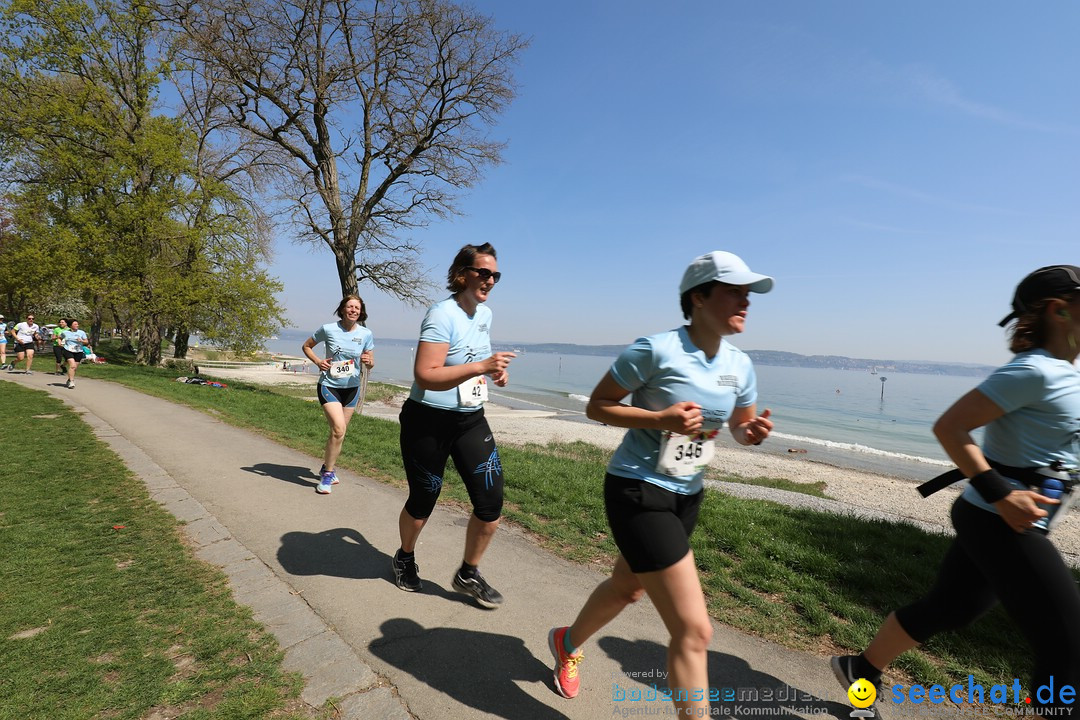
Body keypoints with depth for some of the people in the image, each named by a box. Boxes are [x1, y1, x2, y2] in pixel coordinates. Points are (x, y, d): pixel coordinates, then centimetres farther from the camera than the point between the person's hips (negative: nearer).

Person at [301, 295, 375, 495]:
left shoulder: (366, 334, -4)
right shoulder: (328, 329, -9)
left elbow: (371, 364, 4)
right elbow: (306, 346, 6)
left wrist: (368, 362, -20)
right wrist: (318, 361, -12)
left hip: (351, 388, 4)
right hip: (329, 386, -4)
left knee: (339, 432, 15)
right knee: (338, 429, -19)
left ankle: (326, 467, 38)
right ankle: (328, 474, -2)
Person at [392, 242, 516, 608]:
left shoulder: (485, 314, 6)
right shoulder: (442, 315, -19)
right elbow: (424, 376, -28)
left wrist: (495, 371, 6)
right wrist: (481, 366, -35)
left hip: (471, 420, 6)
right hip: (428, 422, -6)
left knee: (491, 501, -1)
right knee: (423, 501, 12)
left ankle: (468, 574, 23)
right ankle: (405, 558, 45)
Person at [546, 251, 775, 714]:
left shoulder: (739, 365, 0)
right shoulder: (656, 350, -21)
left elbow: (741, 428, 14)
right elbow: (596, 406, -14)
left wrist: (755, 431, -10)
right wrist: (661, 418, -27)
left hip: (688, 494, 8)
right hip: (638, 491, -8)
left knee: (628, 589, 28)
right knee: (694, 631, -9)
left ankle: (568, 643, 58)